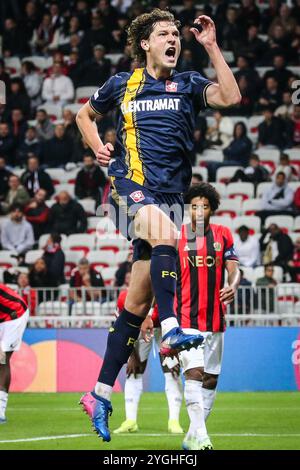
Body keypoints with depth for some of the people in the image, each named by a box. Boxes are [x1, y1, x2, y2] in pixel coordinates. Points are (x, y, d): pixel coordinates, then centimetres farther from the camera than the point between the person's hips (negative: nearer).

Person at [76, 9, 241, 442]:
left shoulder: (188, 84, 11)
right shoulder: (122, 85, 11)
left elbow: (230, 97, -7)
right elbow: (84, 114, 28)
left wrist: (211, 46, -8)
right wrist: (97, 147, 10)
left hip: (171, 193, 2)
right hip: (132, 183, -2)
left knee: (139, 300, 0)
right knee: (165, 234, -37)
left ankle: (101, 394, 5)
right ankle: (171, 329, -48)